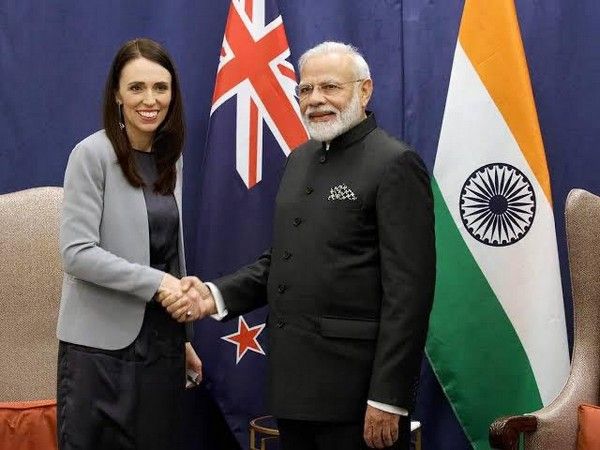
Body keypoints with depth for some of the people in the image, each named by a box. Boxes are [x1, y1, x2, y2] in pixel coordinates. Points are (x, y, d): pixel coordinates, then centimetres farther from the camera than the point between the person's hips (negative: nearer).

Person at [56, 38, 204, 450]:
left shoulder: (170, 157, 9)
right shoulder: (93, 154, -9)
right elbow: (77, 253, -15)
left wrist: (183, 336, 15)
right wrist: (158, 283, -19)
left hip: (161, 342, 5)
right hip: (102, 346, -5)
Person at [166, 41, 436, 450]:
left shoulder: (395, 164, -10)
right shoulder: (301, 159, 14)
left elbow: (408, 289, -15)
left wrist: (388, 398, -18)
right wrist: (219, 295, 1)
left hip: (355, 390, -7)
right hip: (294, 384, 7)